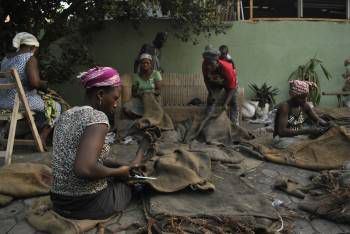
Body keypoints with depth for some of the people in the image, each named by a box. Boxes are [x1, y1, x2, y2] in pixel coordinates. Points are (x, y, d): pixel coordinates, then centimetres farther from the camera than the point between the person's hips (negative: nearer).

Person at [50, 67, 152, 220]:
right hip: (89, 205, -7)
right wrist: (118, 171, -16)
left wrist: (121, 166, 11)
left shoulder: (67, 114, 6)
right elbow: (84, 169, -33)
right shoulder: (97, 117, -21)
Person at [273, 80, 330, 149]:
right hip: (282, 139, -8)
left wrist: (326, 123, -19)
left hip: (298, 135, 8)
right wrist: (306, 131, -33)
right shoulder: (285, 107, -20)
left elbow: (318, 119, 6)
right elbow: (282, 131, -29)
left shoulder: (304, 105, 0)